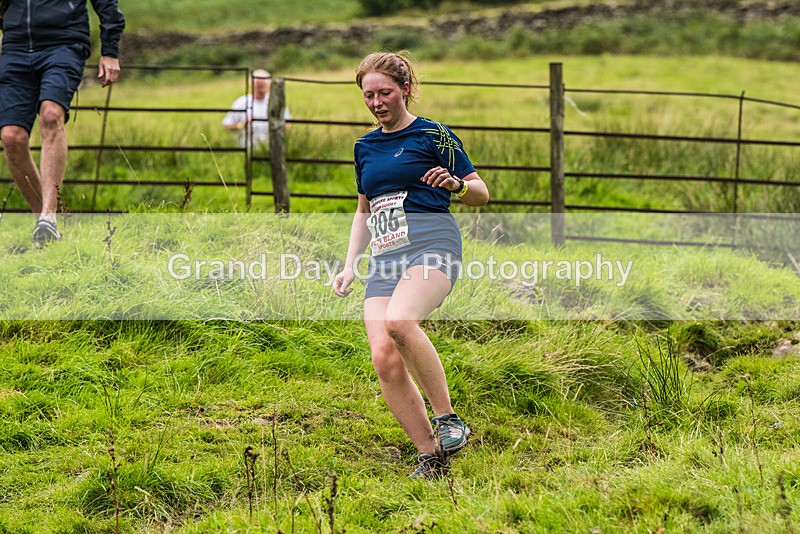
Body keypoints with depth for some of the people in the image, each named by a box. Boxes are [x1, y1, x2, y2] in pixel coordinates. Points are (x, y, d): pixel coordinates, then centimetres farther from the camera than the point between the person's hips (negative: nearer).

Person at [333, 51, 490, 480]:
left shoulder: (433, 135, 3)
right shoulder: (365, 147, 20)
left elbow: (480, 193, 6)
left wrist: (456, 184, -16)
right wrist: (349, 266, 21)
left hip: (430, 245, -6)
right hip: (384, 257, 6)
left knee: (400, 322, -35)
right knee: (384, 358, -15)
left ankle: (447, 418, -22)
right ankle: (432, 457, -8)